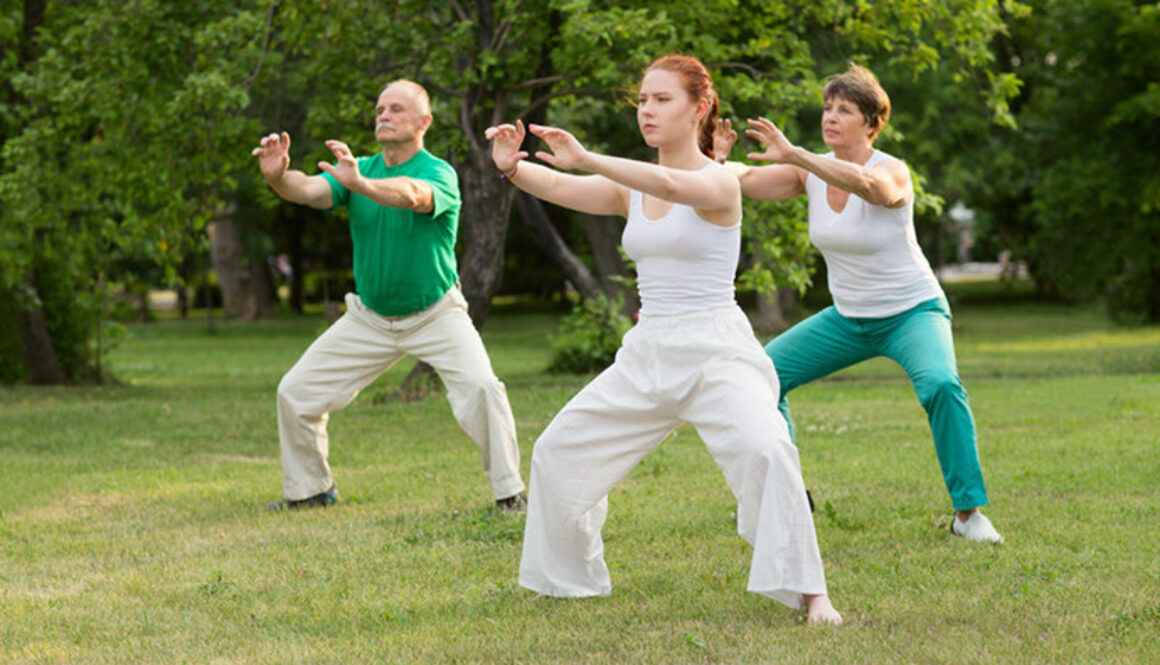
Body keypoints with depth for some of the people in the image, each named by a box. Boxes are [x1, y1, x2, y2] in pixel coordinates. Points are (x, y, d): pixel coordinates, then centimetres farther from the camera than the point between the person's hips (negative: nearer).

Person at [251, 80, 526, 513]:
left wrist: (360, 184, -61)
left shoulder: (439, 173, -17)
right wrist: (278, 176, -45)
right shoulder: (356, 169, -2)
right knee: (296, 392, 2)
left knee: (481, 387, -26)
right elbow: (310, 190, -21)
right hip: (369, 318, 5)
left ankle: (509, 493, -11)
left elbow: (414, 196, -41)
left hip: (436, 315, -4)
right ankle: (310, 489, 23)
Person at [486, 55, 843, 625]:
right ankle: (568, 578, 29)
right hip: (647, 354, 7)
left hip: (715, 349, -7)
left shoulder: (719, 182, -9)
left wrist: (586, 159, -43)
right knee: (558, 452, 10)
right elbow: (559, 188, -6)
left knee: (764, 450, -30)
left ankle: (809, 593, -20)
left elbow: (670, 185, -32)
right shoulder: (631, 187, 9)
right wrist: (513, 167, -28)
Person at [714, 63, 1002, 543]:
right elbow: (745, 182, -12)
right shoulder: (812, 170, -4)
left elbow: (864, 183, -46)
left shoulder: (892, 172, -21)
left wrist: (792, 155, -56)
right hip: (847, 318, 6)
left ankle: (968, 512, -21)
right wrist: (719, 158, -36)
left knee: (940, 384, -33)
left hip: (912, 312, -6)